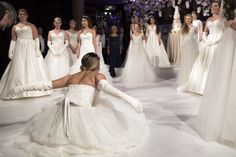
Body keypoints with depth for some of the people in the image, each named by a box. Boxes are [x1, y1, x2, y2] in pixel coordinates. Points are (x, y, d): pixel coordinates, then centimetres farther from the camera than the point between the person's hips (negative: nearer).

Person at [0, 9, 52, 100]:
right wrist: (10, 52, 3)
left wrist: (37, 49, -13)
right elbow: (13, 41, 11)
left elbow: (36, 38, -2)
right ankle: (20, 90, 8)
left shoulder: (31, 26, 6)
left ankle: (34, 88, 0)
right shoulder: (15, 27, 14)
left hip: (30, 48, -3)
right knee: (19, 68, 1)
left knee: (32, 67, -5)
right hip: (19, 49, 3)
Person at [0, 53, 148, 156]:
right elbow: (106, 87, -14)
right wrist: (129, 98, -21)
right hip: (81, 114, -6)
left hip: (63, 114, 6)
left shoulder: (71, 77, 20)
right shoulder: (98, 75, 8)